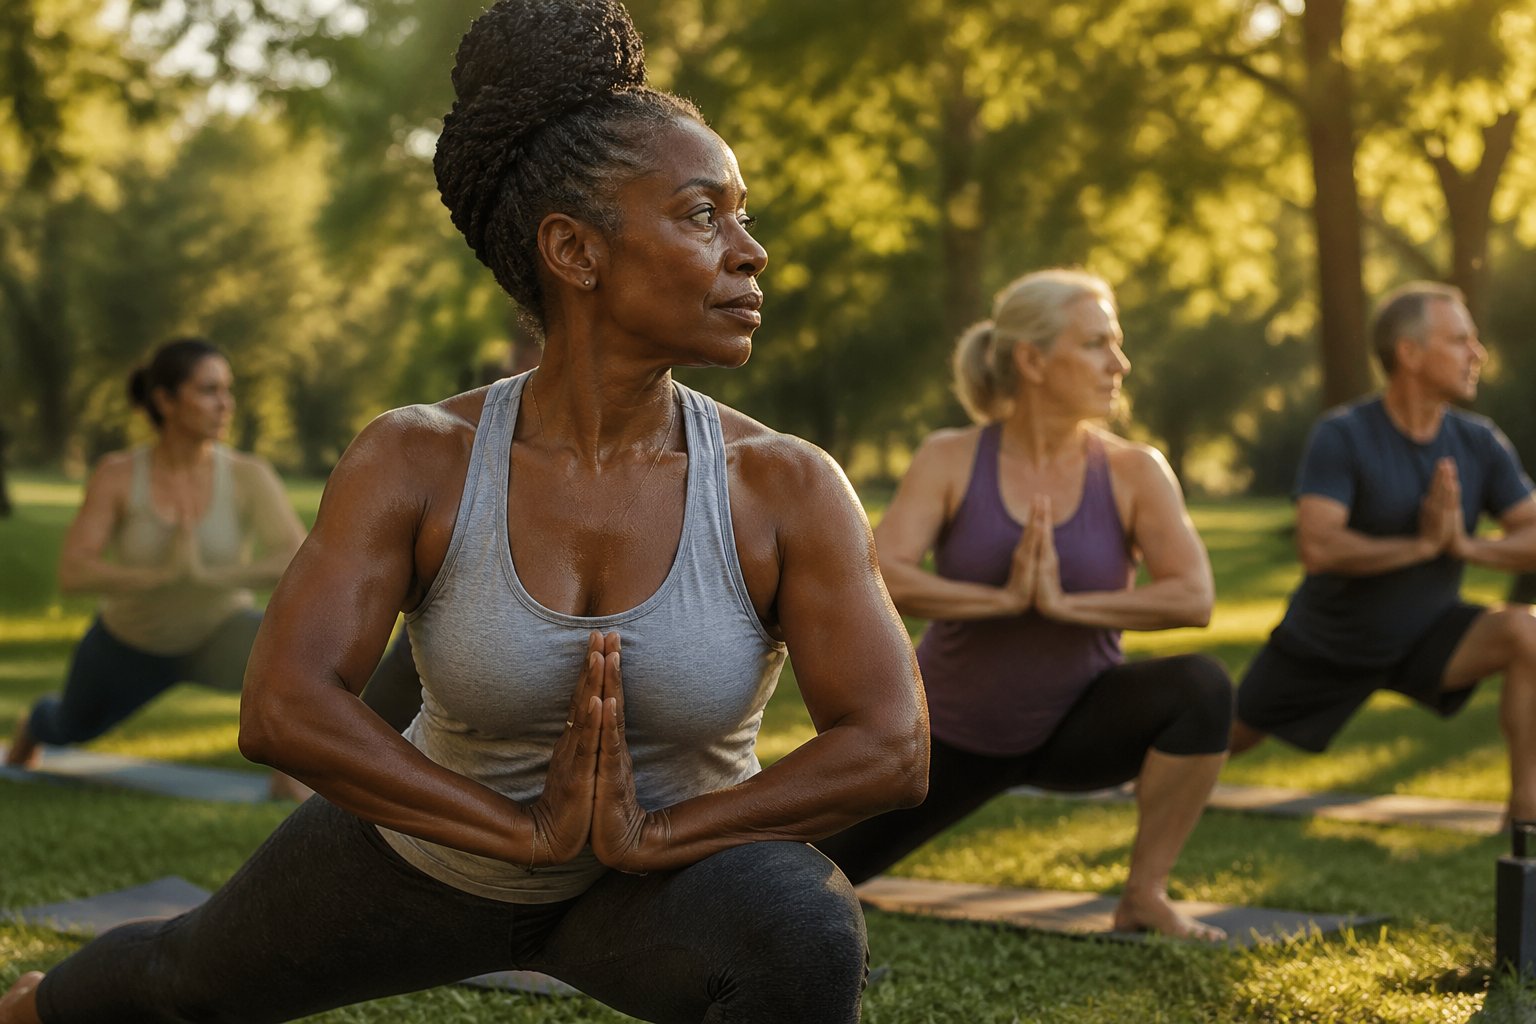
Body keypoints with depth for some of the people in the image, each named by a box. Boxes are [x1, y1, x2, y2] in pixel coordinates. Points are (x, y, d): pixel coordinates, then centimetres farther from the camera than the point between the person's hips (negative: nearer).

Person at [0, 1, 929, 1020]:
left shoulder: (787, 487, -26)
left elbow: (891, 749, -29)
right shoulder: (415, 459, -24)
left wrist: (652, 834, -35)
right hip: (434, 854, 1)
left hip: (669, 882, -1)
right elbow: (283, 711, -32)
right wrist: (530, 826, -38)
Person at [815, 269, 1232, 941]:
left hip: (1077, 725, 0)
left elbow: (1194, 598, -25)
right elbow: (879, 579, -26)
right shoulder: (950, 461, -14)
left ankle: (1144, 896, -16)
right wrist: (1005, 598, -33)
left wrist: (1064, 604, -31)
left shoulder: (1134, 472, -13)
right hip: (957, 734, 0)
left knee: (1202, 687, -30)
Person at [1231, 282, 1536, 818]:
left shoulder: (1481, 445, -10)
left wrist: (1467, 546, -30)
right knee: (1228, 738, 14)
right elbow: (1317, 547, -34)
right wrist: (1422, 545, -33)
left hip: (1426, 634, 2)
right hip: (1327, 647, -2)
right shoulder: (1342, 436, -23)